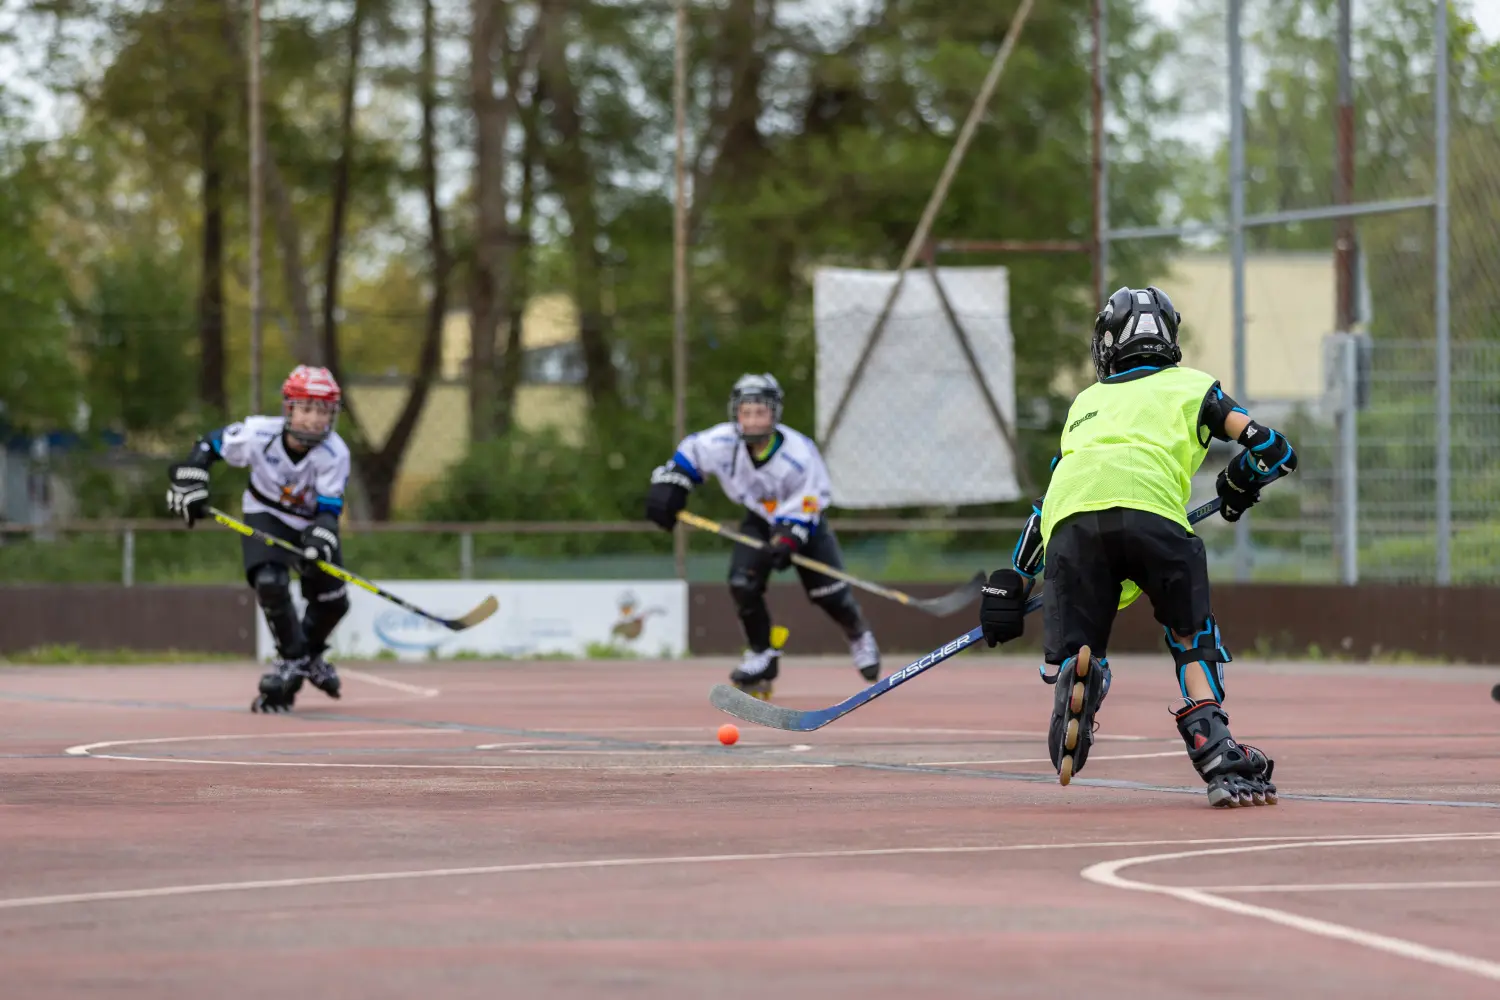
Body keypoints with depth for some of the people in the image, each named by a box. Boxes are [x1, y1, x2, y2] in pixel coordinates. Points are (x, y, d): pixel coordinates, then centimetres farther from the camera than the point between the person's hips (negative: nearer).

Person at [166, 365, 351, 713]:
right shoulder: (258, 434, -28)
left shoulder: (335, 454, -28)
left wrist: (320, 541, -49)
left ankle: (310, 654, 34)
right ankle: (292, 659, -5)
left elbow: (329, 510, -31)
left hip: (312, 522, 2)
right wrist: (188, 483, -18)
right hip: (265, 515, -2)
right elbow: (209, 445, -11)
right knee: (270, 583, -25)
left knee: (332, 600, 3)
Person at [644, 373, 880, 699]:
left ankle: (859, 637, 28)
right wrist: (668, 487, -14)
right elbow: (689, 453, -5)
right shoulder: (723, 443, -26)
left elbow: (806, 505, -25)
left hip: (806, 522, -3)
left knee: (828, 593, -6)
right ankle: (762, 656, 2)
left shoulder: (800, 454, -33)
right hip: (760, 520, 3)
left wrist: (788, 540, -37)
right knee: (743, 584, -18)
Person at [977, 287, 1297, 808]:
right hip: (1148, 507, -2)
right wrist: (1238, 485, 43)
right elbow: (1271, 449, 22)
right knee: (1193, 639, 16)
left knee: (1072, 656, 5)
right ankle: (1216, 754, -4)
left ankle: (1075, 673, -32)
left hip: (1069, 518, 2)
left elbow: (1046, 498, 36)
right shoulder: (1189, 385, 31)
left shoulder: (1085, 401, 39)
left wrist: (1012, 583, 35)